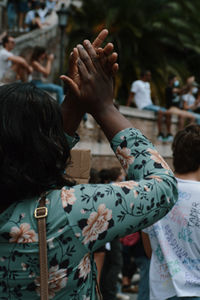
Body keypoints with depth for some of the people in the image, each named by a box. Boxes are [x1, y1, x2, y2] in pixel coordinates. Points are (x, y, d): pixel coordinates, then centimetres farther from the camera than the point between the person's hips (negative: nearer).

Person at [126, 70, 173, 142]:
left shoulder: (147, 84, 24)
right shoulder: (136, 83, -1)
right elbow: (131, 96, -5)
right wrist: (127, 107, -12)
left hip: (150, 105, 9)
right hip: (144, 106, -9)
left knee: (168, 113, -8)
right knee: (160, 111, -31)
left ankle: (169, 134, -9)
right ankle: (160, 134, -33)